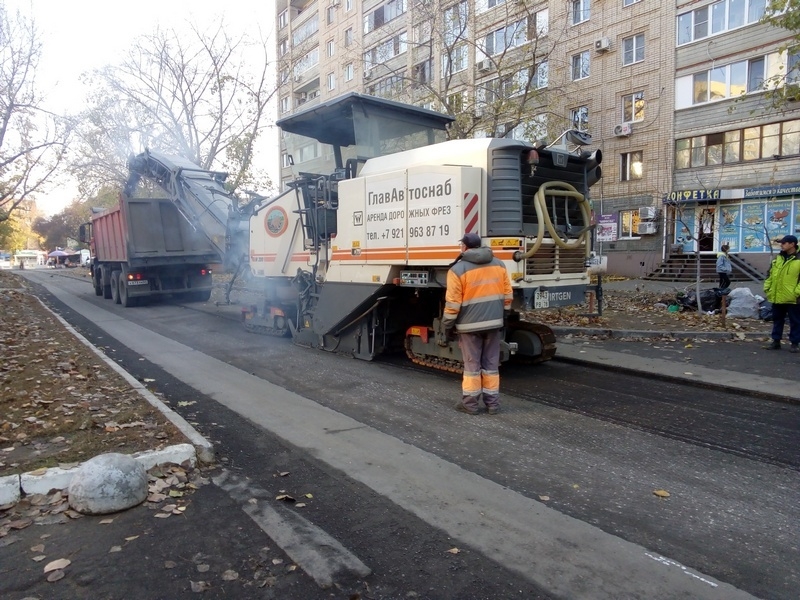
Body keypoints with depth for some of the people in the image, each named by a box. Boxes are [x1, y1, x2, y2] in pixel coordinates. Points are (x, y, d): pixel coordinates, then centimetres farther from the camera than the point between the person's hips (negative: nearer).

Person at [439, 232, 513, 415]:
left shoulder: (458, 269, -9)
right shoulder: (499, 265, 7)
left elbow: (452, 304, -11)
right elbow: (507, 296, 9)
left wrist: (446, 329, -3)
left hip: (470, 325, -4)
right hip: (494, 323, 4)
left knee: (472, 365, 5)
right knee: (491, 364, 11)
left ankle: (470, 403, 12)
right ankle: (493, 403, 16)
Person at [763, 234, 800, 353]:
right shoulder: (778, 258, 10)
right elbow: (770, 274, 15)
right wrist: (767, 288, 8)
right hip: (777, 297, 6)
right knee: (777, 320, 14)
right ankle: (776, 341, 23)